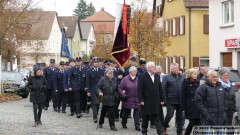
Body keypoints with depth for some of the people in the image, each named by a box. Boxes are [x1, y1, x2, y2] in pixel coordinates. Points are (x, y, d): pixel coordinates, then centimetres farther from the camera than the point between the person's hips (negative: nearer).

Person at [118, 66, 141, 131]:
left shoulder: (138, 79, 4)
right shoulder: (125, 79, -5)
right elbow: (120, 88, -5)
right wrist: (123, 95, -10)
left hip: (136, 100, 2)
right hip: (128, 99, -2)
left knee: (137, 112, -3)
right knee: (126, 112, 10)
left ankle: (137, 126, 1)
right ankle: (124, 123, 32)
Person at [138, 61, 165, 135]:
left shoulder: (157, 76, 9)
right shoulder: (142, 77, -7)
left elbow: (160, 89, 11)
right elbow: (139, 90, -10)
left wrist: (162, 99, 8)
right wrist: (141, 100, -15)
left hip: (156, 101, 3)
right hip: (146, 102, -3)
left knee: (156, 117, 0)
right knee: (145, 118, 9)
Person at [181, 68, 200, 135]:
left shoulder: (198, 82, 10)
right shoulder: (186, 83, -3)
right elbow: (183, 95, -5)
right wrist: (183, 106, -9)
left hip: (198, 106, 4)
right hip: (190, 106, -4)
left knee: (198, 122, 1)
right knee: (192, 122, -5)